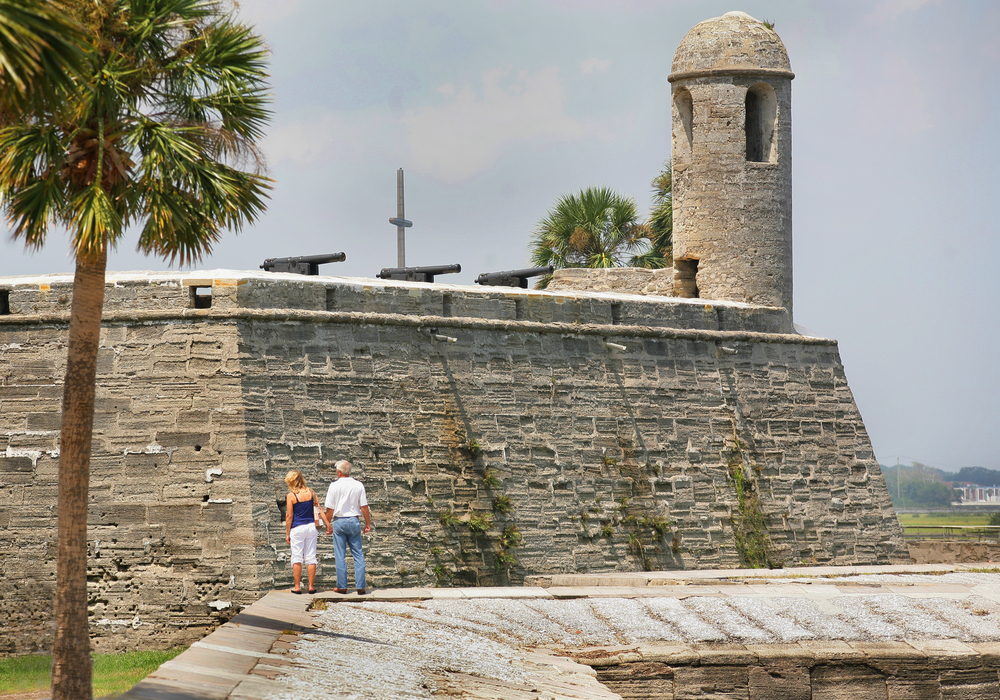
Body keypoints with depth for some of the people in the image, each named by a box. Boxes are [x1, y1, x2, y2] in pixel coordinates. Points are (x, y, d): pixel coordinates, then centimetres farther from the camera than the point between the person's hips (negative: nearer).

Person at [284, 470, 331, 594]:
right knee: (311, 557, 7)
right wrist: (328, 524, 10)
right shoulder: (310, 492, 2)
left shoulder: (291, 496, -9)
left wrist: (287, 533, -1)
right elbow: (319, 510, 3)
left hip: (297, 528, -4)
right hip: (311, 527, 4)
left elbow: (289, 516, -8)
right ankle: (311, 586, 8)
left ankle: (297, 586, 3)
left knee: (296, 558, 3)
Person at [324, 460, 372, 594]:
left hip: (339, 521, -1)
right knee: (358, 554, 5)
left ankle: (342, 586, 6)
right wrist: (368, 523, 10)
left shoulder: (334, 486, -5)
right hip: (354, 521, 1)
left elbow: (330, 509, -4)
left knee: (340, 555, 4)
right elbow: (364, 506, 0)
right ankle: (360, 586, 2)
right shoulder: (358, 485, -1)